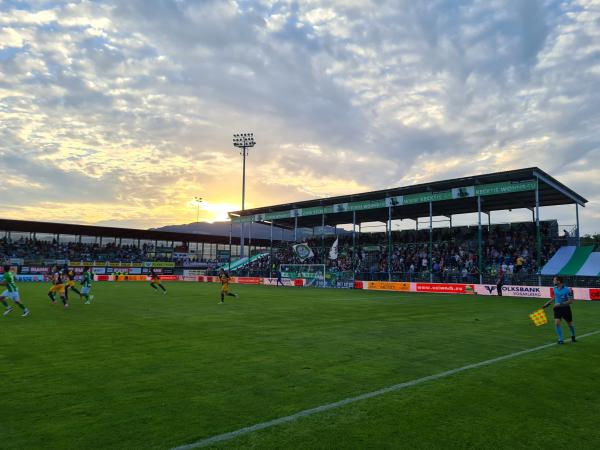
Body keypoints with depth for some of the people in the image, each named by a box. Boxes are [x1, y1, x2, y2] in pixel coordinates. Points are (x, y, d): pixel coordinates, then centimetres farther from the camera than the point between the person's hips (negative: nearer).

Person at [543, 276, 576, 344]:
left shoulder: (567, 290, -20)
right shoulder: (554, 289, -2)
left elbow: (571, 301, -19)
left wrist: (560, 304, -25)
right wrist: (549, 302, 11)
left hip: (565, 308, -3)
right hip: (557, 308, 3)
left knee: (570, 324, 16)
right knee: (557, 323, -12)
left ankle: (573, 336, 44)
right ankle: (561, 339, -2)